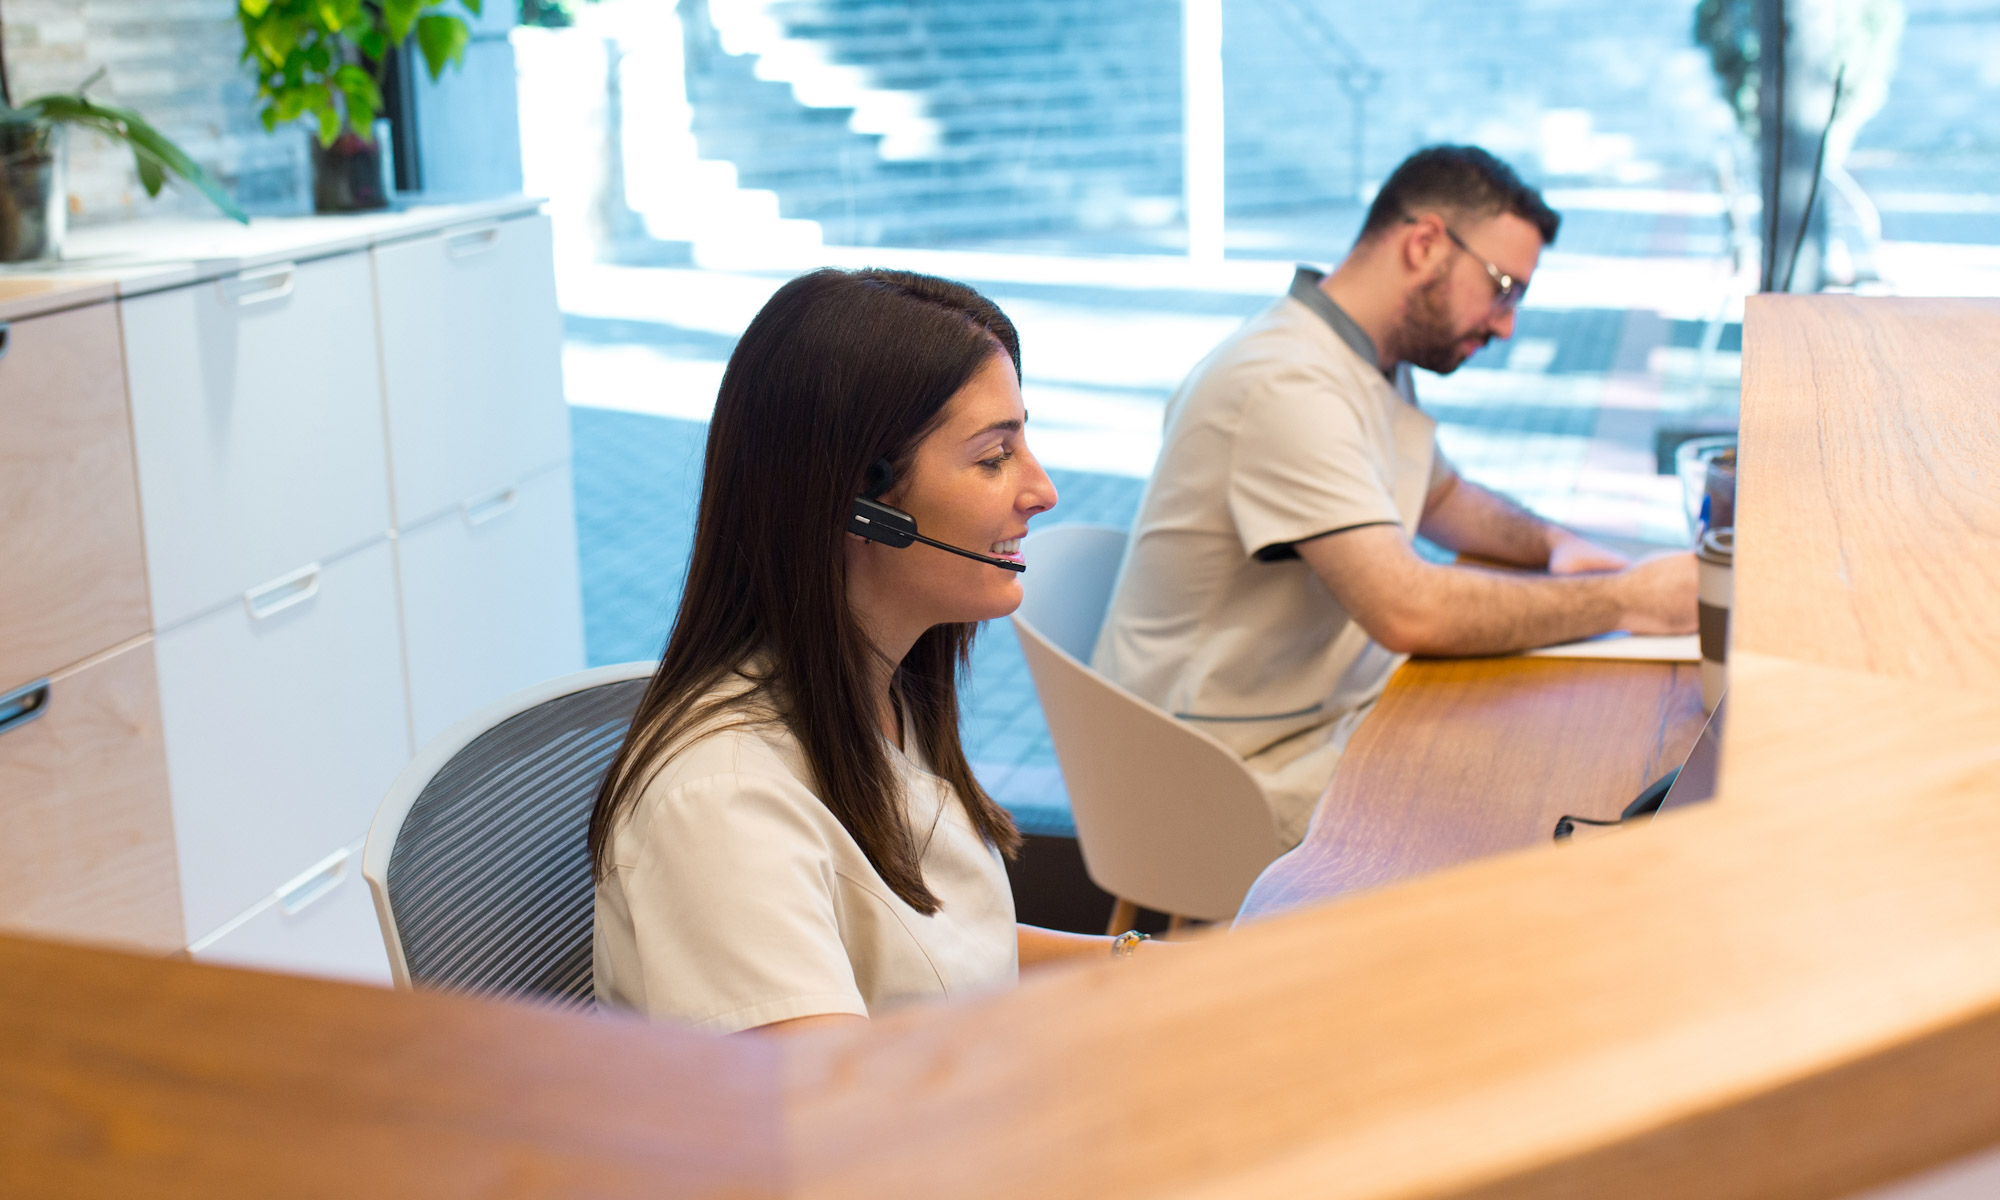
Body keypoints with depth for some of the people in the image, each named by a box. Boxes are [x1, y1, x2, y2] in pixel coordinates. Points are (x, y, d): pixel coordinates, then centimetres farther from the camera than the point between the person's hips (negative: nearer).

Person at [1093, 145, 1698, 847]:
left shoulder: (1376, 361, 9)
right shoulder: (1289, 385, -24)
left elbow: (1441, 497, 27)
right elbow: (1411, 611, -32)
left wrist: (1553, 544, 6)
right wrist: (1629, 600, -22)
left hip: (1341, 707, 10)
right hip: (1253, 770, -10)